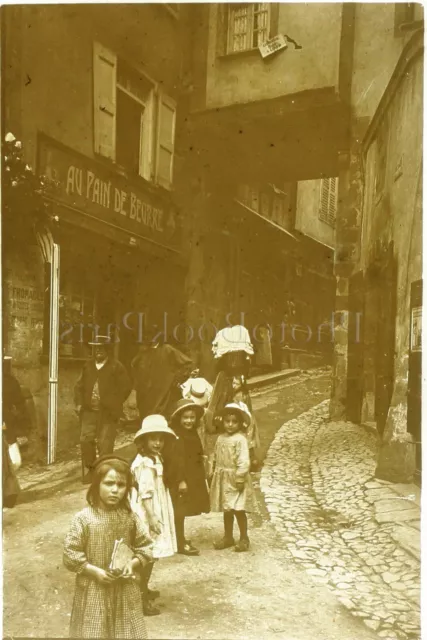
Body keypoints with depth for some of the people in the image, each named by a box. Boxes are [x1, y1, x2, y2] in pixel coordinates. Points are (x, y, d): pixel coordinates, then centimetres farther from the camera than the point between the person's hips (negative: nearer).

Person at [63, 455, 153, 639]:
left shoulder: (129, 516, -6)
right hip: (93, 590, -3)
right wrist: (95, 571, -17)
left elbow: (145, 546, 4)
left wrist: (133, 564, -13)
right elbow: (70, 554, -12)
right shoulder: (83, 518, -15)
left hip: (125, 590, 3)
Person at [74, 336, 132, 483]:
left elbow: (126, 387, -3)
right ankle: (90, 469, 20)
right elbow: (79, 386, 18)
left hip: (108, 412, -5)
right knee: (86, 439, 2)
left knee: (105, 443, -4)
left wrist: (114, 404, -5)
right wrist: (79, 403, 6)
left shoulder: (117, 367, -4)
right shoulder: (88, 366, 12)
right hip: (89, 410, 5)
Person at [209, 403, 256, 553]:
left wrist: (240, 478, -23)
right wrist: (213, 473, 10)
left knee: (238, 510, 0)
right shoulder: (221, 438, 7)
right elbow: (215, 458, 13)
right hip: (223, 479, 7)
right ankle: (228, 537, 30)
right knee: (226, 510, 16)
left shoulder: (240, 439, -16)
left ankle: (244, 538, 17)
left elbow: (244, 461, -21)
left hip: (235, 479, -7)